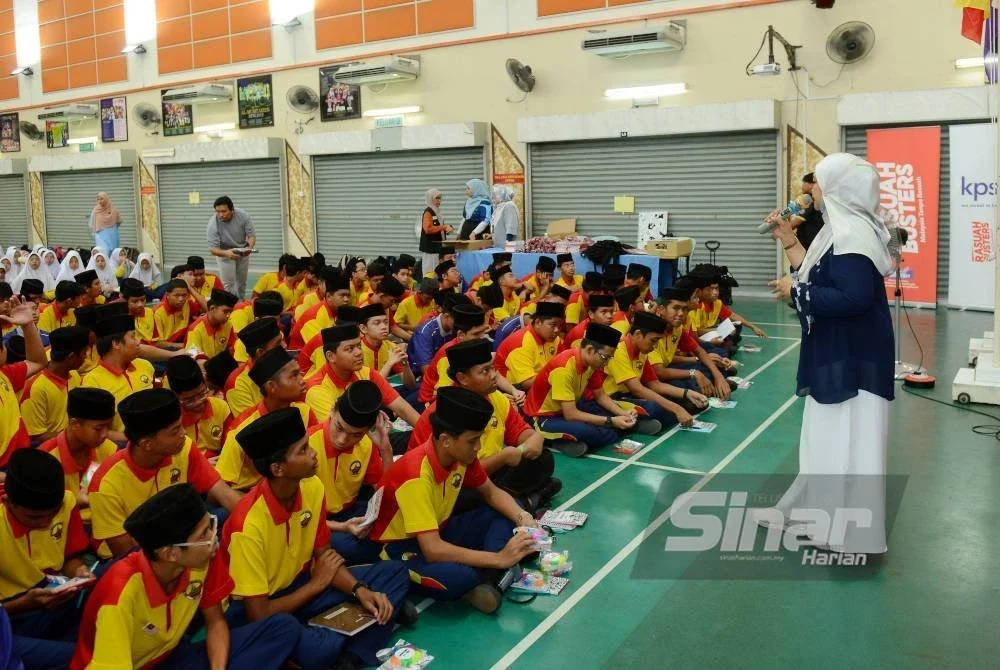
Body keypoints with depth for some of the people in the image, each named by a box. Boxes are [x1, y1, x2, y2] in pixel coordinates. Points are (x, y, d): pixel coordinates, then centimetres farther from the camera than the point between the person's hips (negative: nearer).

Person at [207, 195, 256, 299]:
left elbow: (252, 235, -19)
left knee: (242, 282, 15)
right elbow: (213, 249, -30)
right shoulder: (213, 223, -30)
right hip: (224, 252, -2)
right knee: (228, 284, -11)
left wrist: (250, 247, -42)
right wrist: (226, 253, -52)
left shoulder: (243, 216, -26)